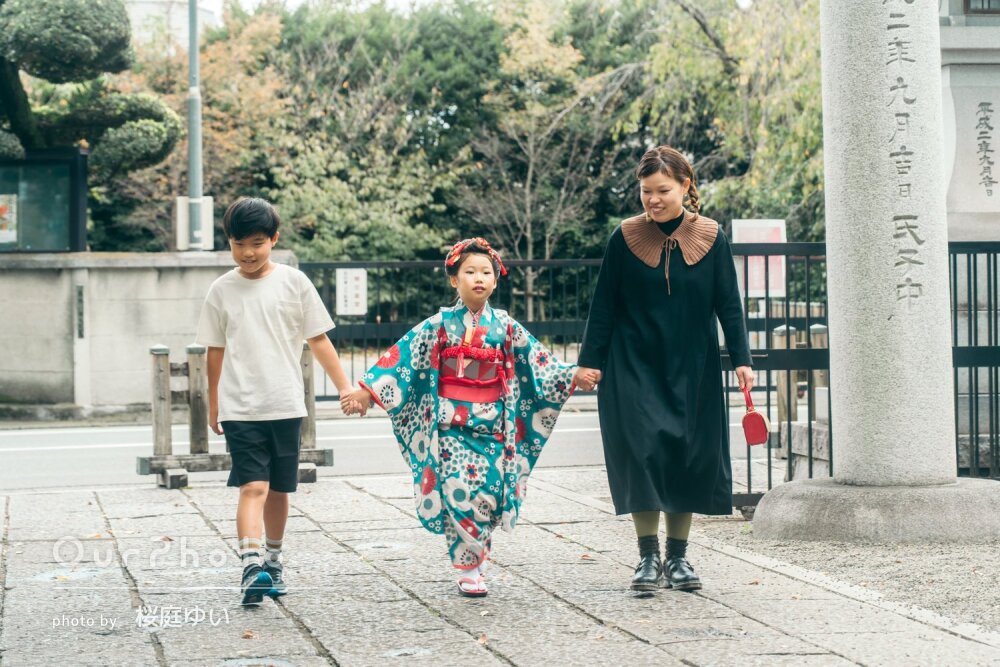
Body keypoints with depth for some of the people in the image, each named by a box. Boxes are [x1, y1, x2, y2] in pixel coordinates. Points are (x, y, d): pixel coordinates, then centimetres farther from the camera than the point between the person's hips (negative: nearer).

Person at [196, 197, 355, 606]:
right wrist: (213, 405, 17)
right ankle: (251, 567, -25)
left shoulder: (293, 282, 1)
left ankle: (273, 560, 30)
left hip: (285, 406, 1)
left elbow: (318, 340, 5)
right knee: (253, 487, -15)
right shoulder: (222, 290, 3)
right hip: (240, 408, -1)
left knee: (279, 489, 11)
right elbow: (215, 351, 11)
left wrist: (345, 386, 0)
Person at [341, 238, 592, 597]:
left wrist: (574, 376, 5)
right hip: (451, 423, -2)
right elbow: (403, 356, 0)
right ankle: (468, 568, -3)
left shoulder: (505, 326, 8)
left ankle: (476, 557, 14)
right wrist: (365, 392, -5)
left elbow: (537, 359, 14)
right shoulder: (439, 325, 2)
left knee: (488, 492, -5)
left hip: (492, 424, 2)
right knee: (459, 491, -12)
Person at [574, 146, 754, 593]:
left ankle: (678, 557, 15)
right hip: (635, 366, -1)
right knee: (642, 450, -10)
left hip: (692, 369, 1)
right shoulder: (625, 238, -2)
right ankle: (648, 557, -3)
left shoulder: (710, 238, -1)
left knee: (691, 456, 3)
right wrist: (591, 360, -2)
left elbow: (729, 304, 2)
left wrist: (741, 359, -5)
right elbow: (604, 305, 2)